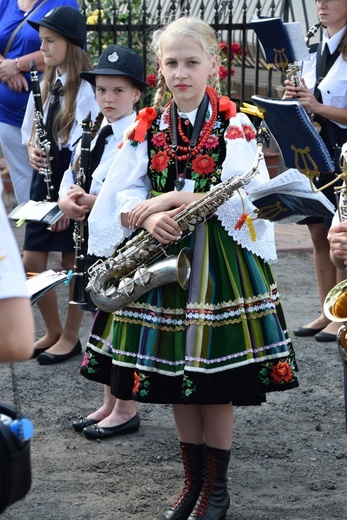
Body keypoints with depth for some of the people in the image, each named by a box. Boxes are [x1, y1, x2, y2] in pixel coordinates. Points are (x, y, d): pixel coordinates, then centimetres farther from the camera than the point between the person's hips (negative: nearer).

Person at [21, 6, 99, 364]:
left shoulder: (87, 90, -16)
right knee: (31, 264, 8)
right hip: (44, 179, 7)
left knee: (72, 263, 6)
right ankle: (53, 331, 26)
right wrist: (32, 149, -4)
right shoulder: (45, 83, 7)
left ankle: (70, 337, 21)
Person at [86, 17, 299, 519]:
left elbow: (244, 196, -15)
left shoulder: (235, 126, -4)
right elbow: (118, 196, 1)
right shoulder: (147, 128, 6)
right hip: (162, 254, 4)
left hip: (220, 259, -3)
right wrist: (149, 216, -19)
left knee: (216, 381, 1)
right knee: (172, 378, 9)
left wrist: (175, 197, -20)